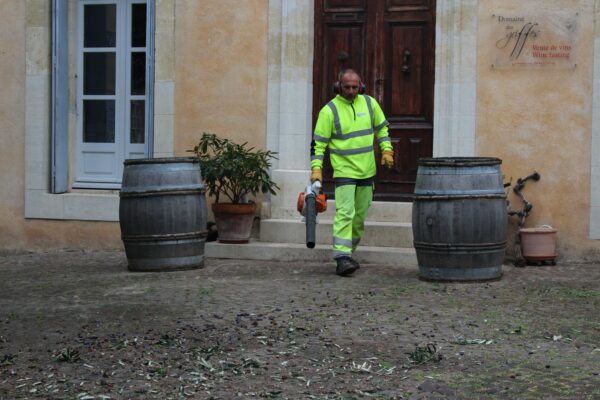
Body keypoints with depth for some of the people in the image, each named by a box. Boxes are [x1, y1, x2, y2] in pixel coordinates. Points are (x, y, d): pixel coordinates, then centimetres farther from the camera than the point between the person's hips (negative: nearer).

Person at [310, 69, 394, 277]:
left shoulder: (369, 103, 4)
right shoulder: (329, 111, -9)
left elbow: (381, 128, 17)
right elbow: (318, 143, -8)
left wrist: (386, 150, 4)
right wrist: (316, 169, -18)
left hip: (367, 171, 5)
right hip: (343, 171, -5)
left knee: (360, 216, 12)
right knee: (345, 213, -17)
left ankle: (347, 252, 27)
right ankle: (342, 258, -20)